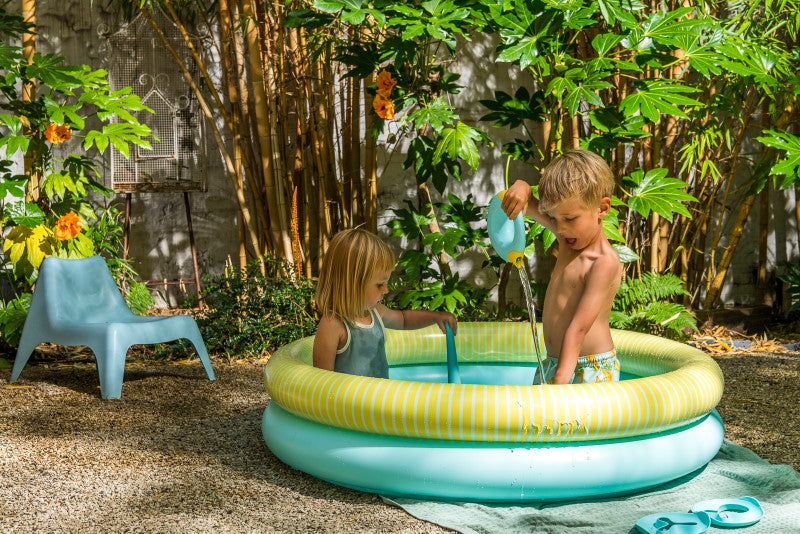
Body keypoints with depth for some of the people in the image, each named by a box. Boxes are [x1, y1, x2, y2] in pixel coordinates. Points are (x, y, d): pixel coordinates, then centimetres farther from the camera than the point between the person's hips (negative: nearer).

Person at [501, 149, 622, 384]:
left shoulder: (605, 263, -16)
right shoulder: (568, 236, 8)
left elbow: (579, 327, -24)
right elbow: (528, 205, 18)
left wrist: (561, 378, -30)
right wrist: (521, 188, -7)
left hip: (590, 368, -8)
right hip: (553, 364, 8)